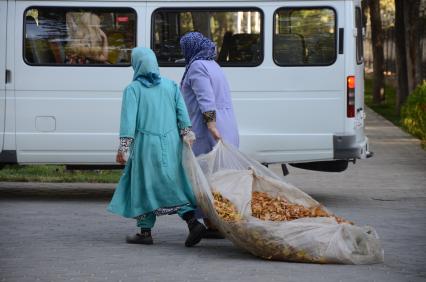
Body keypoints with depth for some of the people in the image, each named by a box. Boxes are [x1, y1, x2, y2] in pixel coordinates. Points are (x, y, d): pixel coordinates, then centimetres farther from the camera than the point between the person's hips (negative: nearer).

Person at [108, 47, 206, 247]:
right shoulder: (170, 86, 8)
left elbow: (128, 120, -10)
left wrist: (123, 148, -10)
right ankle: (193, 222, -9)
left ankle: (145, 232, 9)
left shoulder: (133, 89, -5)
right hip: (170, 146, 4)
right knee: (172, 185, 8)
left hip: (146, 146, -4)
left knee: (145, 186, 7)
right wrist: (187, 136, 4)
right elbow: (182, 113, 3)